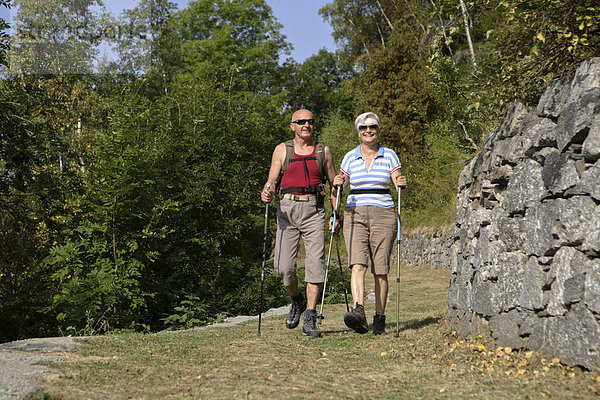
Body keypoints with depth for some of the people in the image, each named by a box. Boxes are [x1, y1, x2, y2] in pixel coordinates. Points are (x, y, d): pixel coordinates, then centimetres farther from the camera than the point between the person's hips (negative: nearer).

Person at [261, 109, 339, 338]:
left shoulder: (323, 151, 13)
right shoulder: (282, 150, 11)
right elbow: (272, 180, 7)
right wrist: (267, 193, -17)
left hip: (314, 209, 0)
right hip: (288, 208, 0)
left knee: (316, 263, -12)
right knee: (284, 267, -5)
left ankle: (310, 319, -7)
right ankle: (297, 301, 26)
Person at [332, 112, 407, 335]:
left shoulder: (389, 155, 8)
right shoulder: (350, 157, 11)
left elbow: (400, 188, 3)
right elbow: (339, 188, 10)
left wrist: (402, 184, -20)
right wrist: (337, 184, -13)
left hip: (382, 215, 0)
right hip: (355, 215, 1)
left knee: (380, 270, 1)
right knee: (358, 264, -19)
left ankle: (380, 319, 11)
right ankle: (358, 311, -32)